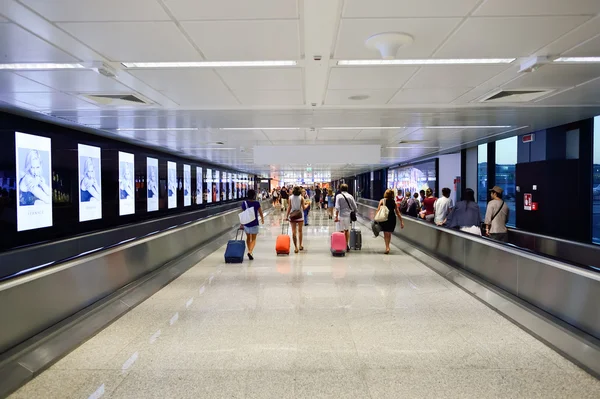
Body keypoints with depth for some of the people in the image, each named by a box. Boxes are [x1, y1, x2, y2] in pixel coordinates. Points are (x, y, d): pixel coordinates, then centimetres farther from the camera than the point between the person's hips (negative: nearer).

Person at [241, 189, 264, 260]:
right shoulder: (257, 203, -11)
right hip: (254, 223, -2)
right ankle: (250, 252, -16)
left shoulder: (244, 203, -6)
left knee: (248, 238, 21)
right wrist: (262, 219, 21)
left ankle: (250, 251, 29)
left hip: (246, 223, 3)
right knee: (253, 239, 5)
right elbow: (260, 212, 1)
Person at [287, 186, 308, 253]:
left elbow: (289, 207, -4)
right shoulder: (301, 198, -6)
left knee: (294, 231, 1)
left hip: (292, 216, 0)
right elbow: (303, 207, -6)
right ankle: (300, 246, 21)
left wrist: (287, 215, 2)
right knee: (300, 231, 15)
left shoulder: (290, 198, -3)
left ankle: (296, 247, -3)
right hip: (300, 216, 0)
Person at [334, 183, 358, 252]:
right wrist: (353, 212, 20)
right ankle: (347, 245, 21)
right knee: (347, 230, 19)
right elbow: (355, 207, 3)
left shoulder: (338, 196, -5)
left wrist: (336, 216, -13)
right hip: (348, 216, 4)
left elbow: (337, 207, -14)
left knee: (341, 231, 3)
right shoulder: (350, 196, 4)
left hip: (341, 216, -3)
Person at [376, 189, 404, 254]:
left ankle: (387, 247, -12)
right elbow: (398, 213, 6)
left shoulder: (382, 201, 0)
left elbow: (378, 210, -9)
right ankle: (387, 247, 26)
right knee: (389, 234, 16)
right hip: (392, 219, 2)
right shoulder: (394, 202, 6)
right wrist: (401, 221, 10)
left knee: (386, 234, 1)